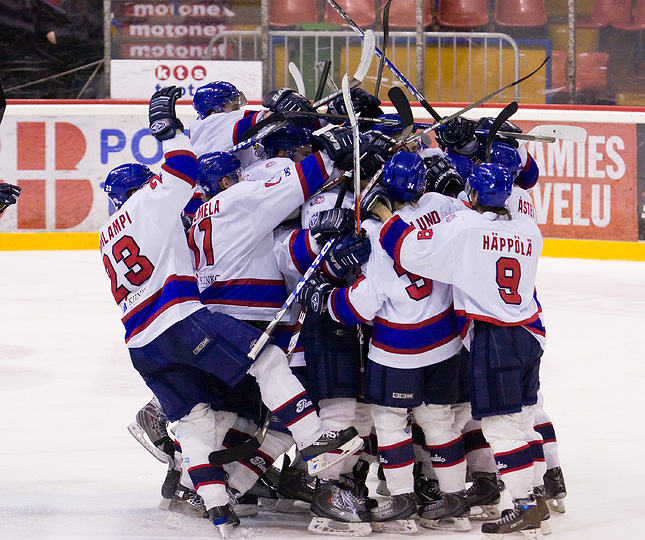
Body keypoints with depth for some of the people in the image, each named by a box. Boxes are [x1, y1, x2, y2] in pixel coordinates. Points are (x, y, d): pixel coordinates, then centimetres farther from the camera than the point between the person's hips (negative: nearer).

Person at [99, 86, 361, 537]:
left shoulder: (108, 238, 25)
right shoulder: (146, 204, 4)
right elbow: (183, 173, 0)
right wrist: (168, 129, 10)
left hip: (141, 343, 8)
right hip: (181, 319, -8)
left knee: (193, 416, 10)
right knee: (266, 359, -7)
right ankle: (315, 442, -17)